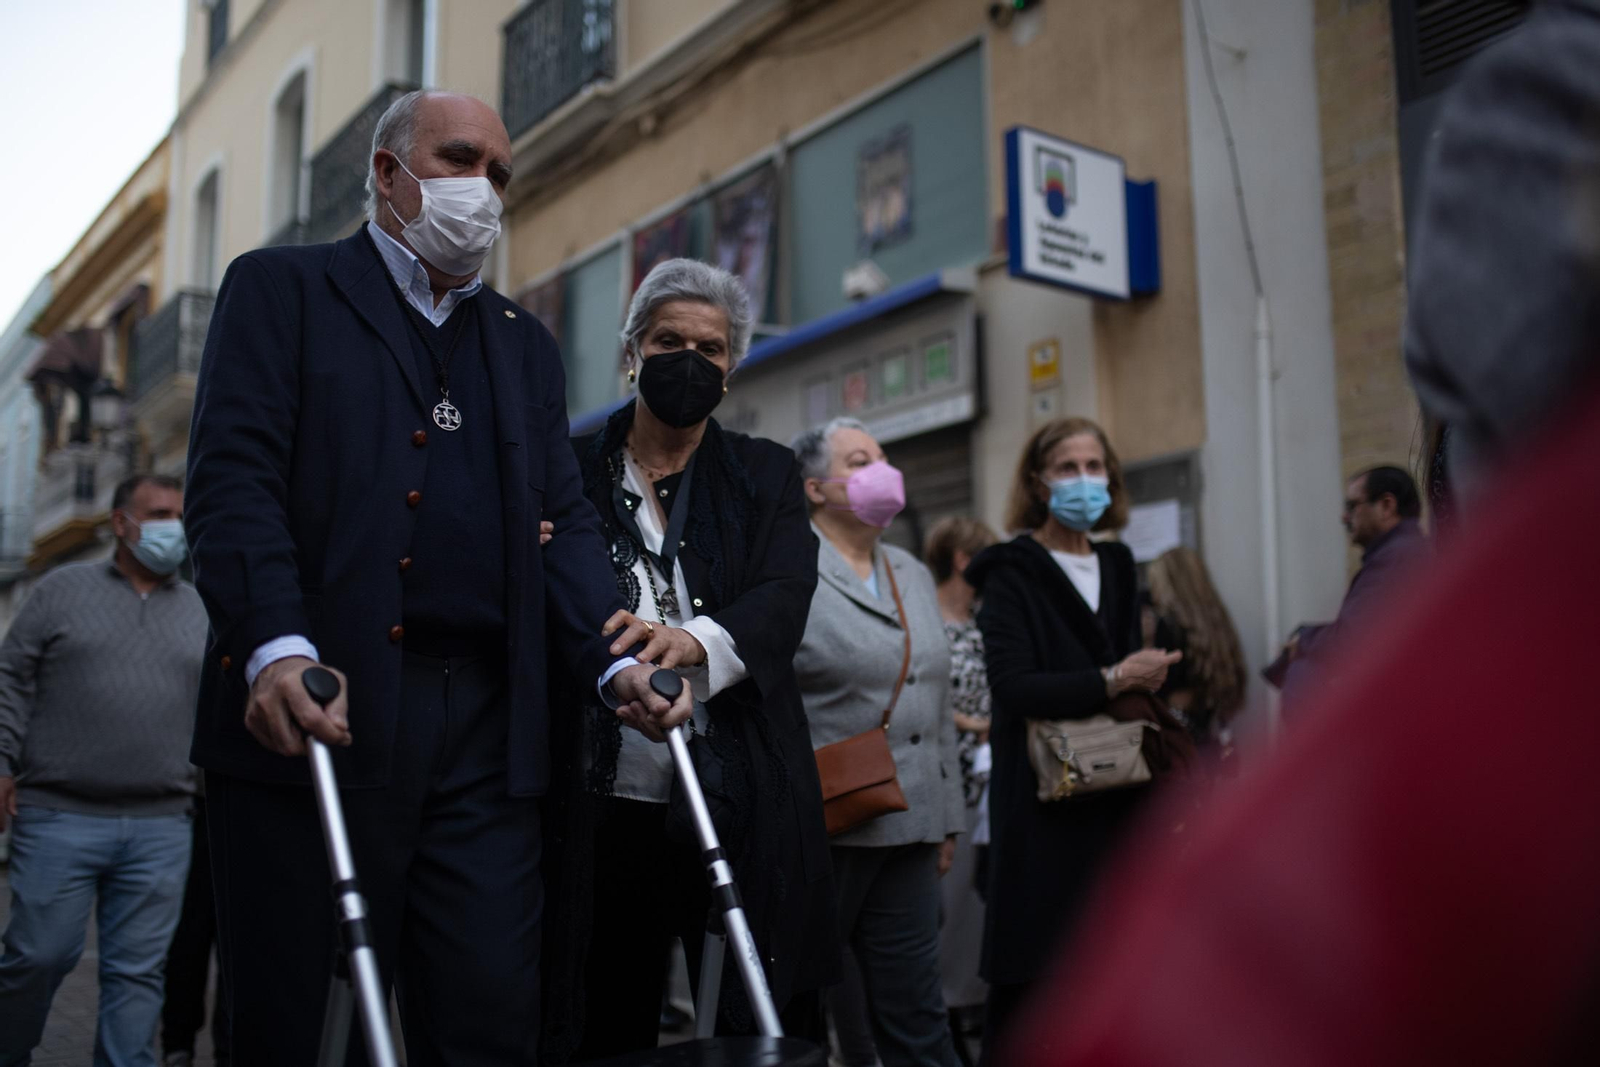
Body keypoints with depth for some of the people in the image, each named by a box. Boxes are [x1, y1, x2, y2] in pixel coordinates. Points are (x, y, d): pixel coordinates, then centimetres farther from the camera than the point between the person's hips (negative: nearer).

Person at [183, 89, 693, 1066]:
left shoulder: (526, 345, 23)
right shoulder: (282, 289, 9)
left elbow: (564, 520, 13)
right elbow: (233, 476, -6)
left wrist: (617, 662, -5)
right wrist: (275, 647, -22)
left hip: (485, 732, 4)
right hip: (314, 711, -3)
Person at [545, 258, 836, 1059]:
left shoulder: (766, 475, 12)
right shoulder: (573, 470, 10)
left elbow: (785, 597, -6)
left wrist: (695, 640, -26)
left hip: (740, 805, 0)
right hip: (605, 804, 0)